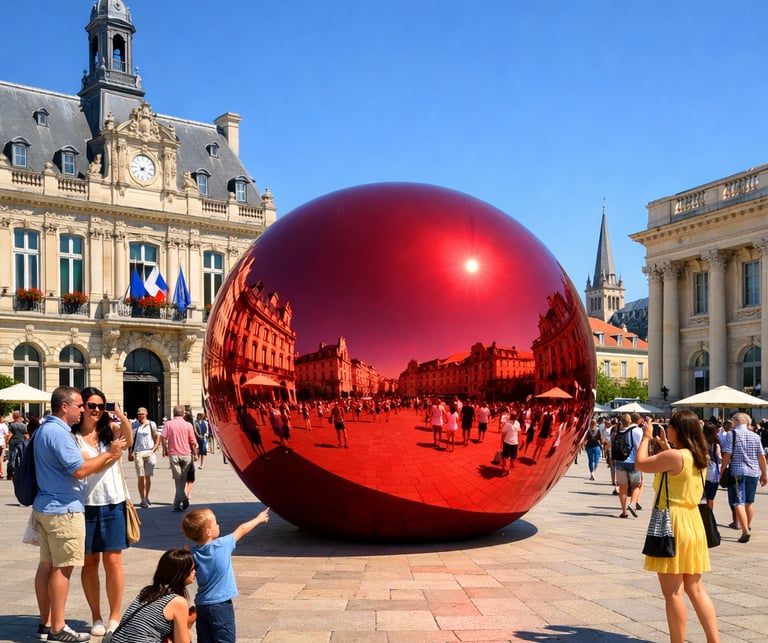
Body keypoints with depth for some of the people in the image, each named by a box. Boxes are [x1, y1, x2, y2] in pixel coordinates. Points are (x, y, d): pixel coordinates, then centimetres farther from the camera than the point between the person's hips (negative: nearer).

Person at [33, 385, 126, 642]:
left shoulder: (45, 429, 13)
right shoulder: (58, 433, -20)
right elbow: (80, 470, -22)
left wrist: (108, 455, 15)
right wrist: (109, 453, -11)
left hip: (46, 506, 10)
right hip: (64, 509, -10)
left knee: (47, 565, 13)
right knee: (62, 568, -4)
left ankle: (45, 622, 22)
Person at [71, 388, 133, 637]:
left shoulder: (111, 429, 4)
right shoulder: (73, 436, -2)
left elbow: (128, 441, -17)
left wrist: (122, 417, -32)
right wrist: (113, 451, -15)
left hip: (112, 504, 1)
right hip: (85, 504, -1)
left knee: (113, 561, 1)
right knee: (90, 562, 9)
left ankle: (115, 617, 12)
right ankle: (96, 618, 22)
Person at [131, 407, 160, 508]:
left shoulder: (151, 424, 5)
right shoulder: (134, 425, 7)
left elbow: (157, 437, 8)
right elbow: (131, 439, 8)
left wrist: (154, 449, -4)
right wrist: (131, 452, -1)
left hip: (149, 452, 0)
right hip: (138, 453, 0)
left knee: (148, 476, 8)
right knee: (140, 477, -5)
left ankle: (147, 497, 20)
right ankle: (143, 500, -5)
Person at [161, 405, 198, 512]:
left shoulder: (168, 424, 0)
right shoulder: (188, 425, 1)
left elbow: (163, 438, -8)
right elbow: (193, 442, 2)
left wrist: (165, 450, 6)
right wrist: (195, 454, 12)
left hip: (174, 454, -1)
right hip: (186, 455, 1)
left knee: (178, 479, 2)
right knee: (183, 479, 8)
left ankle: (183, 498, -17)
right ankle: (177, 504, 7)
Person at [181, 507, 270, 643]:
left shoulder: (193, 552, -2)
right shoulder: (222, 545, -13)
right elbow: (242, 530, 1)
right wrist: (259, 519, 16)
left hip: (201, 605, 5)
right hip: (220, 605, -5)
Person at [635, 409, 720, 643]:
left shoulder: (674, 456, -19)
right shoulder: (698, 457, 8)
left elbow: (640, 463, -10)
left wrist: (646, 437, 3)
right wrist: (664, 446, 21)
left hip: (673, 523, -9)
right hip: (693, 522, 9)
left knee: (673, 592, 1)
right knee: (696, 588, 15)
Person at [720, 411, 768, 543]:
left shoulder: (731, 434, -6)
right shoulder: (754, 436, 7)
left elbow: (727, 455, -11)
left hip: (737, 472, -5)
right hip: (753, 472, 5)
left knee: (738, 502, -6)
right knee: (749, 501, 18)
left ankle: (745, 531, -16)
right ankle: (748, 526, 32)